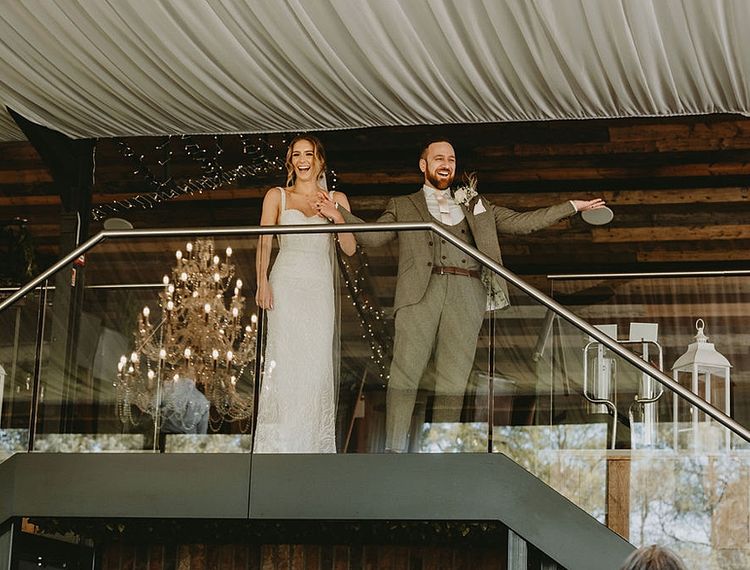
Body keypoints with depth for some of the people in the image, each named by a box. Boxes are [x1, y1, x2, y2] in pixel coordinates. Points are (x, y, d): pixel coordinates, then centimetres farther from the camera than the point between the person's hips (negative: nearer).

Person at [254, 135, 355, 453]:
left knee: (318, 363, -4)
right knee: (284, 360, -9)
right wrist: (262, 282, -12)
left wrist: (337, 216, -5)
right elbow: (264, 241, 2)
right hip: (286, 284, -2)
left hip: (320, 287, 2)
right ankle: (279, 444, -9)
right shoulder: (276, 196, 11)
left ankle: (314, 444, -1)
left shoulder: (336, 200, 15)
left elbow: (350, 248, 11)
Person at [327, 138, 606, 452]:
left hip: (466, 298, 2)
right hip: (420, 293, -2)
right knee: (405, 374, -12)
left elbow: (521, 222, 24)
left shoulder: (475, 206, 27)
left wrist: (573, 206, 21)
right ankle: (394, 452, -11)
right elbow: (372, 236, 9)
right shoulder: (403, 206, 21)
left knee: (453, 379, -3)